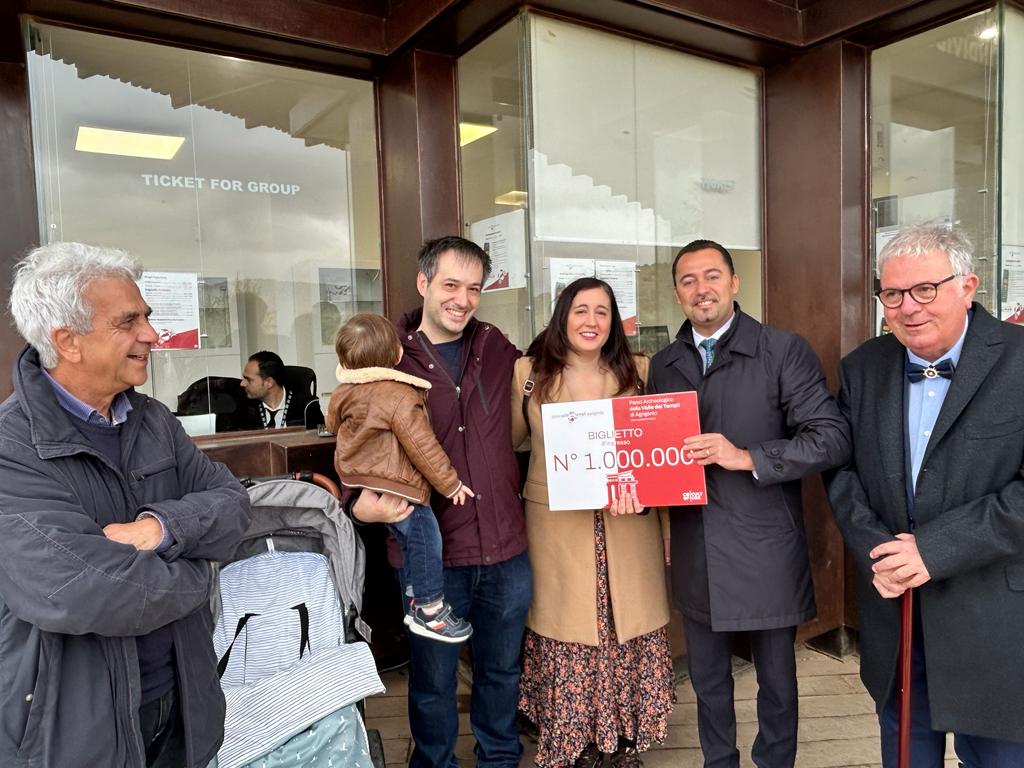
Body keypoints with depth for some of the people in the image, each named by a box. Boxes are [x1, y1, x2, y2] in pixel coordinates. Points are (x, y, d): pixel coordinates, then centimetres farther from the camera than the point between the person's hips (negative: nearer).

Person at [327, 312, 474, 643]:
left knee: (409, 538, 20)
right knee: (423, 534, 0)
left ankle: (416, 600, 29)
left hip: (356, 480, 9)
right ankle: (429, 608, 7)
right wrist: (450, 484, -9)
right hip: (393, 486, -9)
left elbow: (332, 423, 26)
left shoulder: (345, 392, 5)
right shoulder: (400, 397, -19)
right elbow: (422, 446, -18)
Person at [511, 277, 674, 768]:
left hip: (628, 530, 2)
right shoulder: (530, 373, 0)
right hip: (558, 531, -1)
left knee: (630, 632, 9)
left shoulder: (638, 372, 4)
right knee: (567, 633, 6)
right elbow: (506, 441, 7)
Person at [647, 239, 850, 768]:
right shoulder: (663, 365, 6)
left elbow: (832, 437, -13)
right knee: (708, 681, 21)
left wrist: (746, 457, -22)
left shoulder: (785, 351, -8)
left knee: (776, 680, 17)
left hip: (766, 554, -4)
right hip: (695, 554, 4)